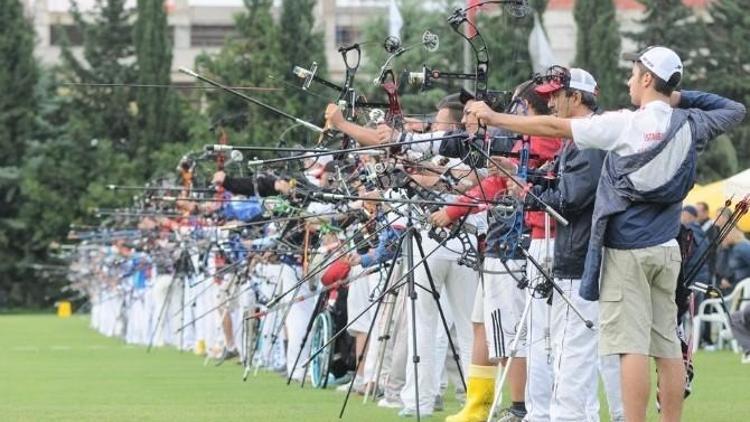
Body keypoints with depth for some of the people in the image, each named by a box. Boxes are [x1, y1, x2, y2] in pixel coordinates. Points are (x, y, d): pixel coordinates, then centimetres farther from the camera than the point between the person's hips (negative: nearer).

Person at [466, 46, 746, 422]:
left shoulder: (623, 125, -11)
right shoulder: (690, 124, 4)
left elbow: (553, 127, -9)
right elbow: (735, 111, 23)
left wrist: (494, 118, -1)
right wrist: (683, 97, 15)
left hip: (626, 249, -5)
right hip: (666, 249, 5)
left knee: (632, 345, -8)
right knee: (668, 345, 8)